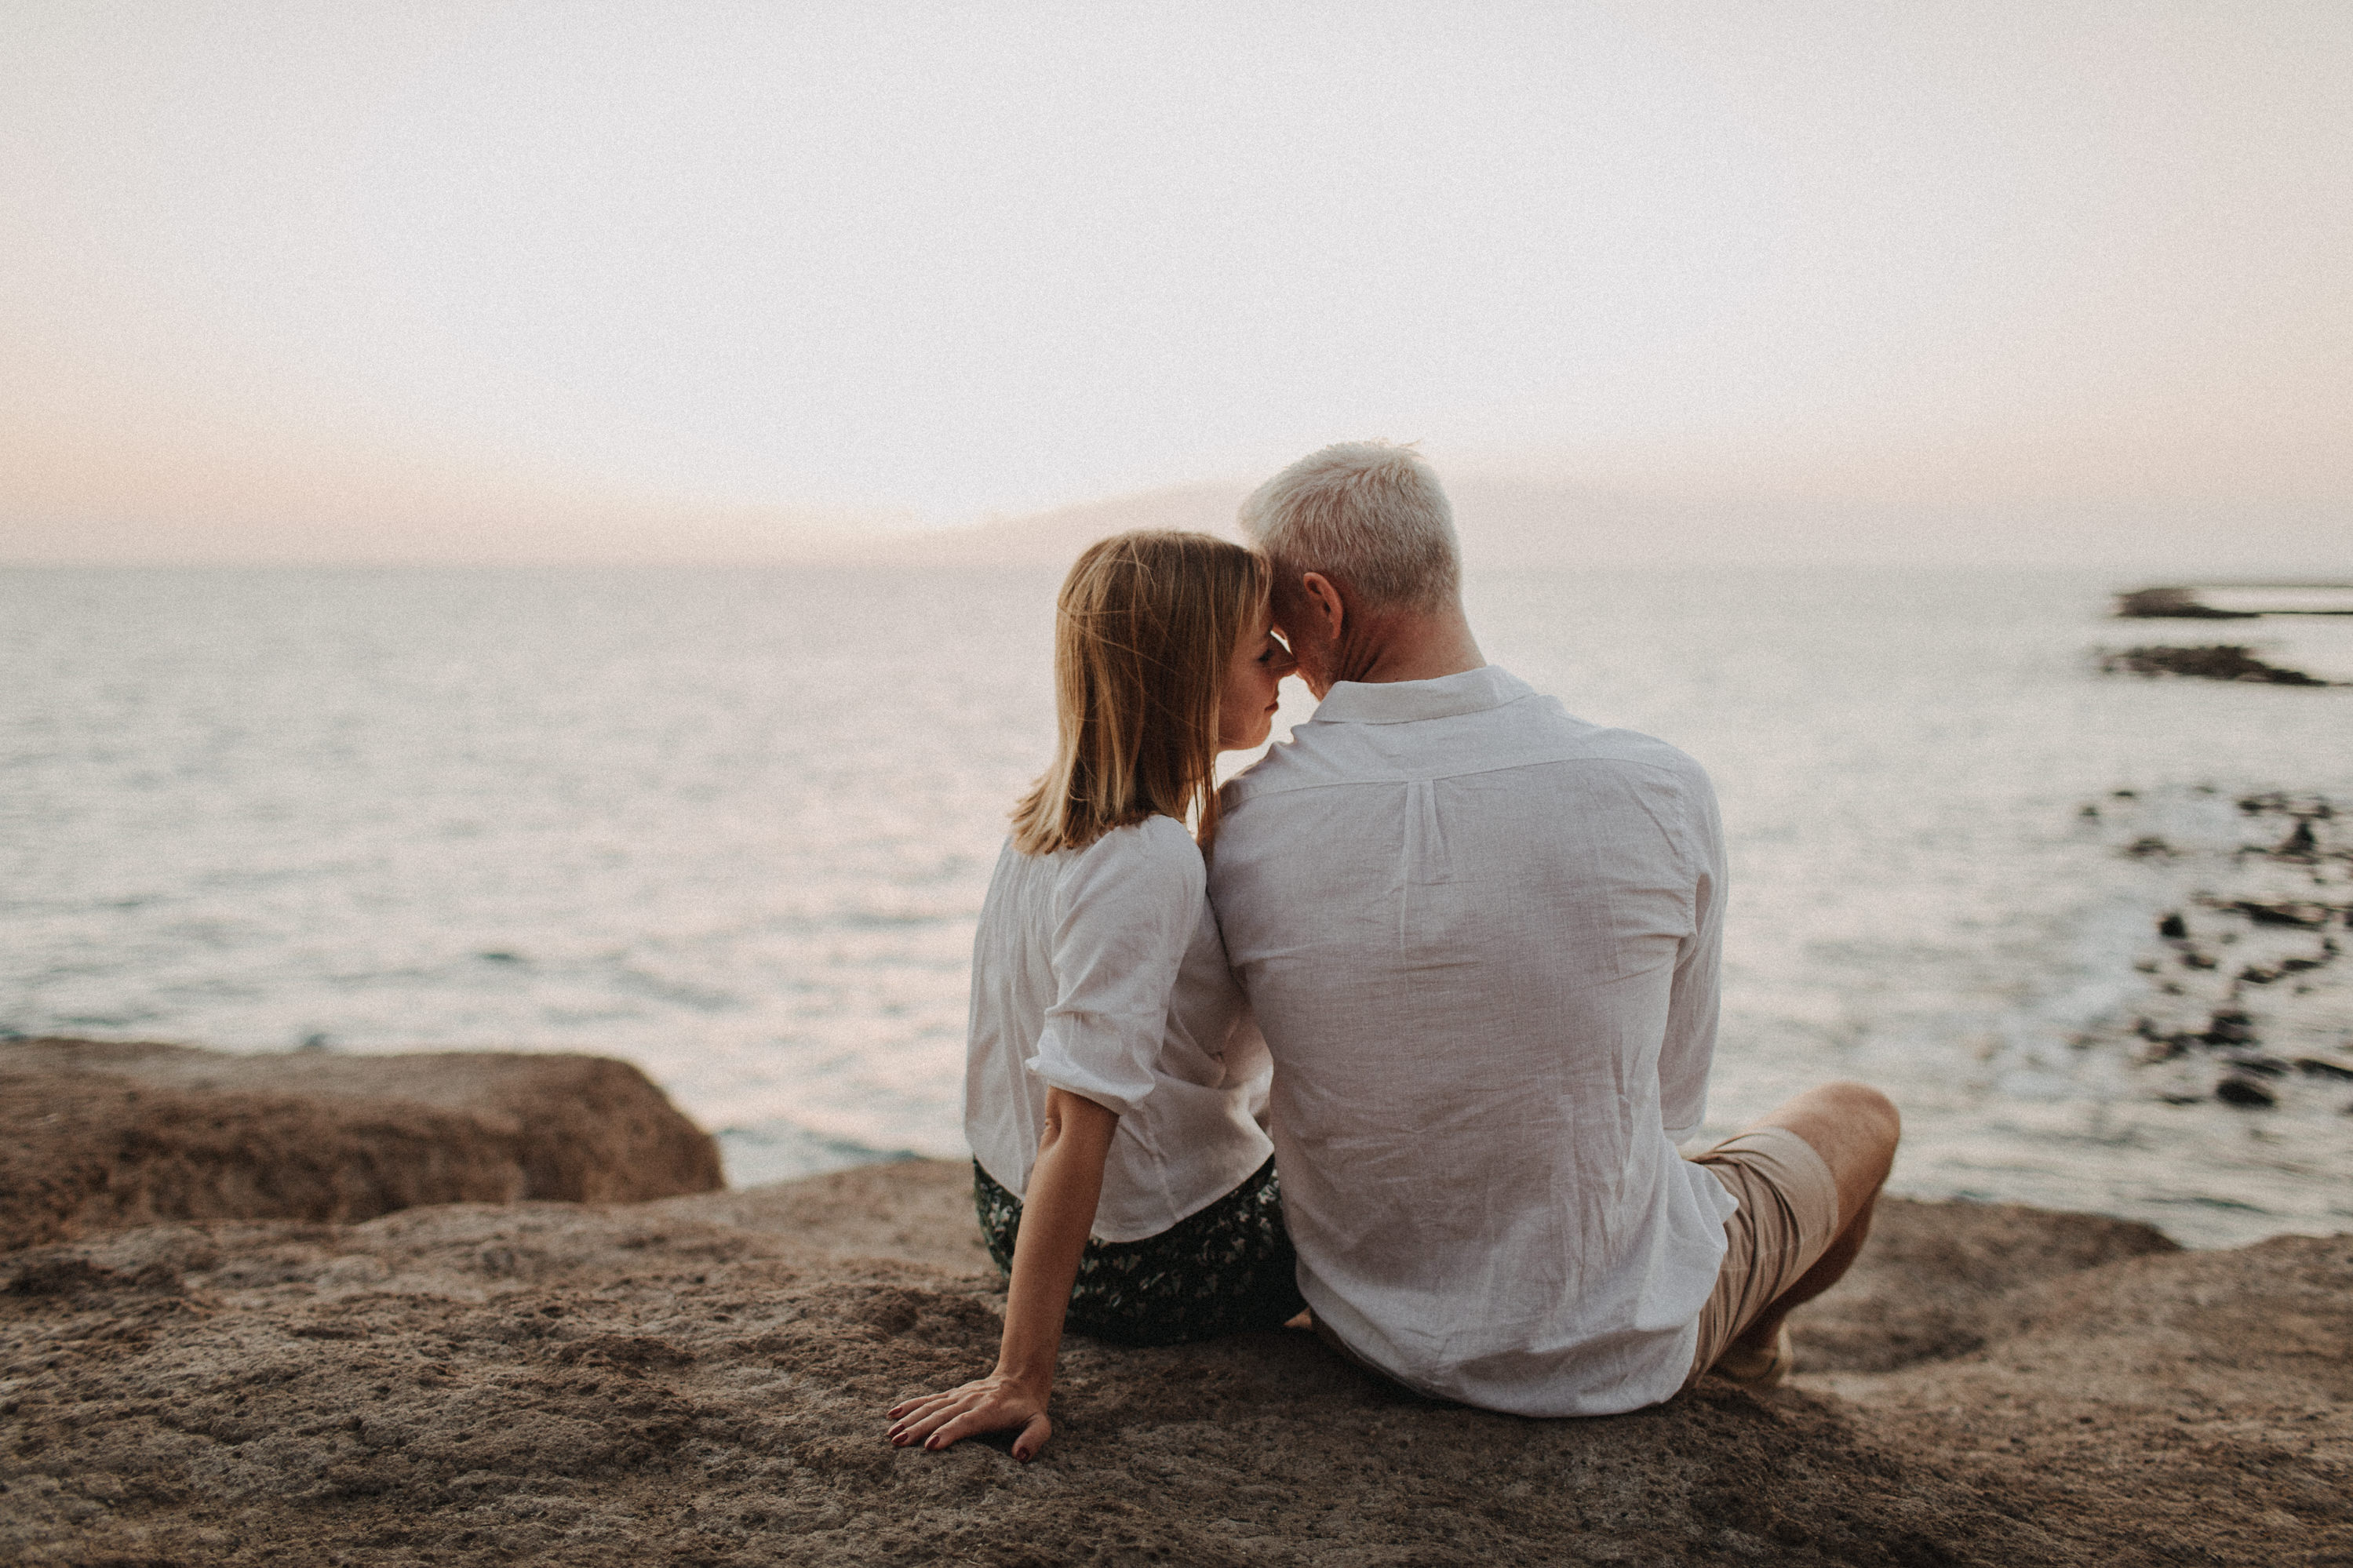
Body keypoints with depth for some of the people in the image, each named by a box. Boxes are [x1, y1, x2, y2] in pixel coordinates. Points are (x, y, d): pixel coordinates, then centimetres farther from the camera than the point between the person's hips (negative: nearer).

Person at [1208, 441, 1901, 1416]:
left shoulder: (1241, 825, -19)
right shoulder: (1662, 796, -22)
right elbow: (1671, 1094, -7)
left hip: (1363, 1328, 3)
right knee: (1857, 1118, 28)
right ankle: (1746, 1342, 58)